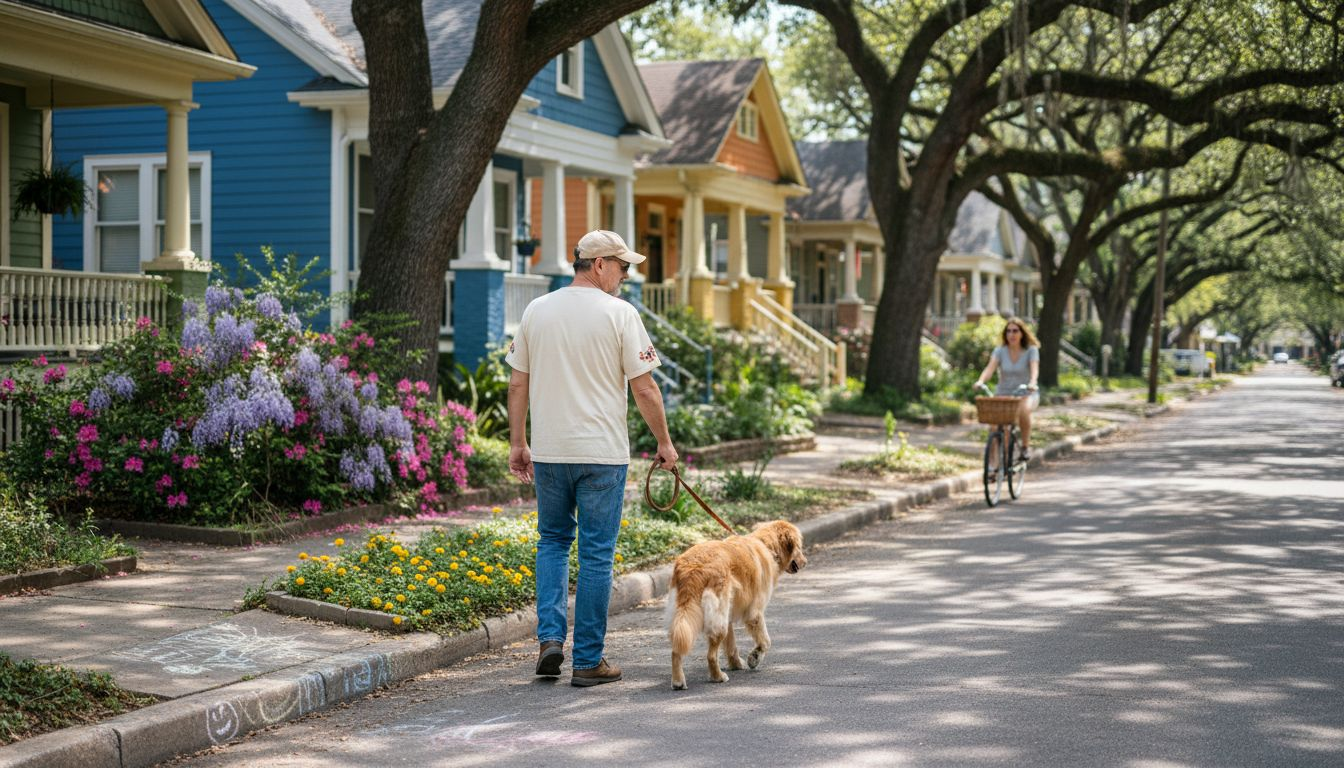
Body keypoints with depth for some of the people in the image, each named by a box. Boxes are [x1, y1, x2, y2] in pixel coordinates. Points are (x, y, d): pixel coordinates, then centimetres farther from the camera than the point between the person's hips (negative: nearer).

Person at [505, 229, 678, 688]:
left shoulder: (536, 311, 6)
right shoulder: (618, 313, -7)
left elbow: (517, 383, 9)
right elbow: (644, 389, -7)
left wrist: (517, 443, 16)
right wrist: (664, 443, 4)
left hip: (549, 452, 4)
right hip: (602, 453, -4)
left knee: (552, 541, 20)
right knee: (597, 554, 3)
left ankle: (550, 637, 6)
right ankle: (588, 661, 7)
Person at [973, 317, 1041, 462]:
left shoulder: (1031, 350, -3)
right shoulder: (1000, 351, 1)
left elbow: (1034, 368, -20)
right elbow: (990, 368, -14)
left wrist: (1032, 382, -43)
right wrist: (980, 381, -35)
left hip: (1026, 394, -2)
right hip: (1003, 394, 2)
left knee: (1023, 410, -37)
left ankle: (1026, 446, -16)